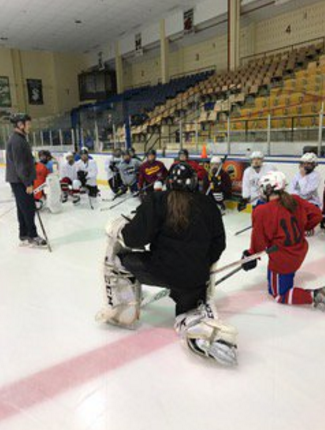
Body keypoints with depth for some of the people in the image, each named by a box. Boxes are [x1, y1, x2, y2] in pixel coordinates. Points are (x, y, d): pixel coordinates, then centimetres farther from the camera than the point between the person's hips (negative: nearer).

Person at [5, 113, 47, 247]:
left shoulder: (19, 139, 15)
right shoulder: (17, 140, -17)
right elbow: (19, 165, -22)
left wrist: (27, 181, 20)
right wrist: (27, 183, -21)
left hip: (19, 180, 10)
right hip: (20, 181, -10)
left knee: (23, 208, 14)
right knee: (29, 208, -4)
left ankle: (24, 236, 21)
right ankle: (32, 236, 4)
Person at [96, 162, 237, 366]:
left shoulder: (158, 200, -7)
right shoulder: (208, 204, 6)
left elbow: (137, 237, -13)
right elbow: (218, 243, 11)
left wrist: (117, 229, 8)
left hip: (160, 269, -3)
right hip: (196, 278, 4)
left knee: (117, 259, 20)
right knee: (188, 312, 28)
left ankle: (122, 310, 18)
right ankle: (210, 331, -4)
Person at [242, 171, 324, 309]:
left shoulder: (262, 212, -23)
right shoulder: (296, 201, -6)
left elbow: (259, 239, -15)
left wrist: (251, 255, 2)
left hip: (281, 259, -7)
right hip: (299, 252, 7)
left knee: (279, 295, 10)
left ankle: (313, 296, -4)